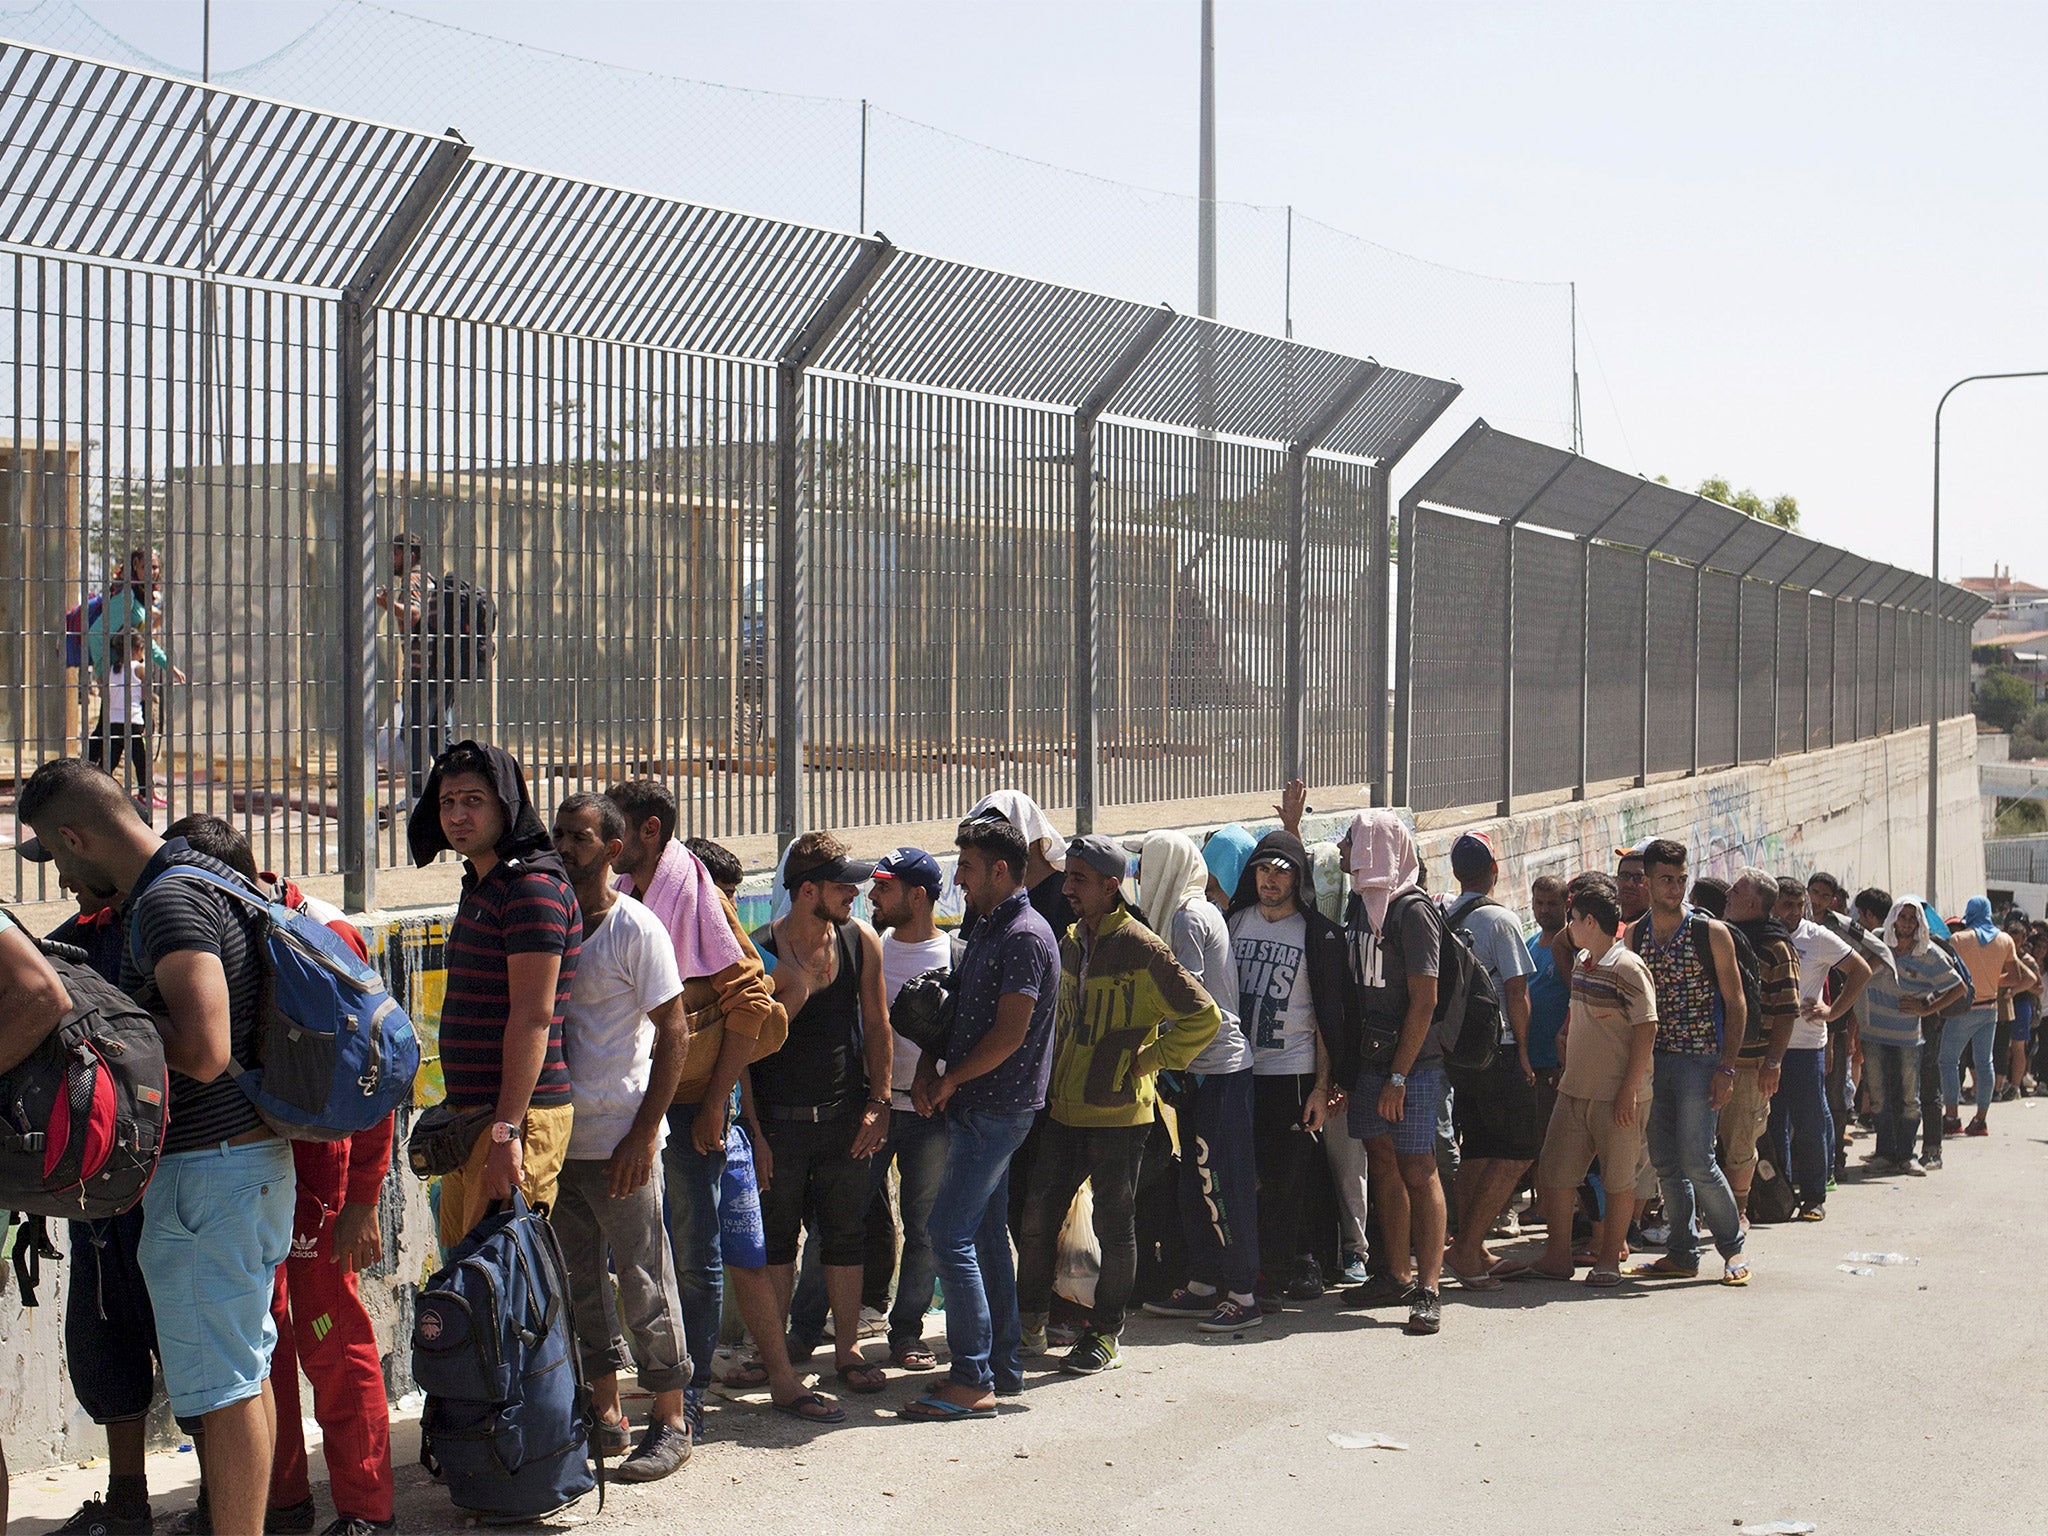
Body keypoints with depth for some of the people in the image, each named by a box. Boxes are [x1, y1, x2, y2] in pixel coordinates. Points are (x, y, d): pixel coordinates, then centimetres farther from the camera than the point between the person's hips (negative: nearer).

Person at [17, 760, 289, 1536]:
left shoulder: (169, 902, -18)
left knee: (223, 1384, -4)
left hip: (208, 1171, -10)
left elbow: (204, 1052, -27)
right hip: (256, 1156, 10)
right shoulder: (204, 873, 13)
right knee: (247, 1367, 17)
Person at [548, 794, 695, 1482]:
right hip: (557, 1135, 6)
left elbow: (674, 1035, -9)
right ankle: (605, 1416, 21)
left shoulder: (636, 928, -8)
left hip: (620, 1137, -6)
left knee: (644, 1283, -1)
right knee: (580, 1283, 11)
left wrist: (644, 1134, -14)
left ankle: (669, 1423, 8)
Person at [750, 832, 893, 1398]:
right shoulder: (761, 952, -10)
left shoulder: (861, 940, 0)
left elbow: (876, 1025, 7)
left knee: (846, 1238, 8)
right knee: (776, 1239, 6)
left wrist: (878, 1105, 3)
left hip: (846, 1116, 3)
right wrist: (753, 1130, -11)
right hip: (780, 1120, -2)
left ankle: (846, 1350, 17)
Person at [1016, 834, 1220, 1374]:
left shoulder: (1141, 949, -13)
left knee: (1114, 1224, 3)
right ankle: (1029, 1320, 23)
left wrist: (1147, 1061, -11)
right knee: (1039, 1212, 9)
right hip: (1065, 1107, 7)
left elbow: (1203, 1017, -13)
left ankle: (1104, 1335, 13)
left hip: (1119, 1111, -7)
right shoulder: (1069, 943, 10)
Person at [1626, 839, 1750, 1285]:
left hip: (1699, 1060, -5)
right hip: (1652, 1060, 5)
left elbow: (1736, 1003, -4)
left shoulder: (1711, 932, -5)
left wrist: (1726, 1068, -12)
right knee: (1665, 1163, 6)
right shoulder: (1635, 934, 7)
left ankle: (1733, 1248, 6)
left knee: (1696, 1161, -9)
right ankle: (1682, 1252, 15)